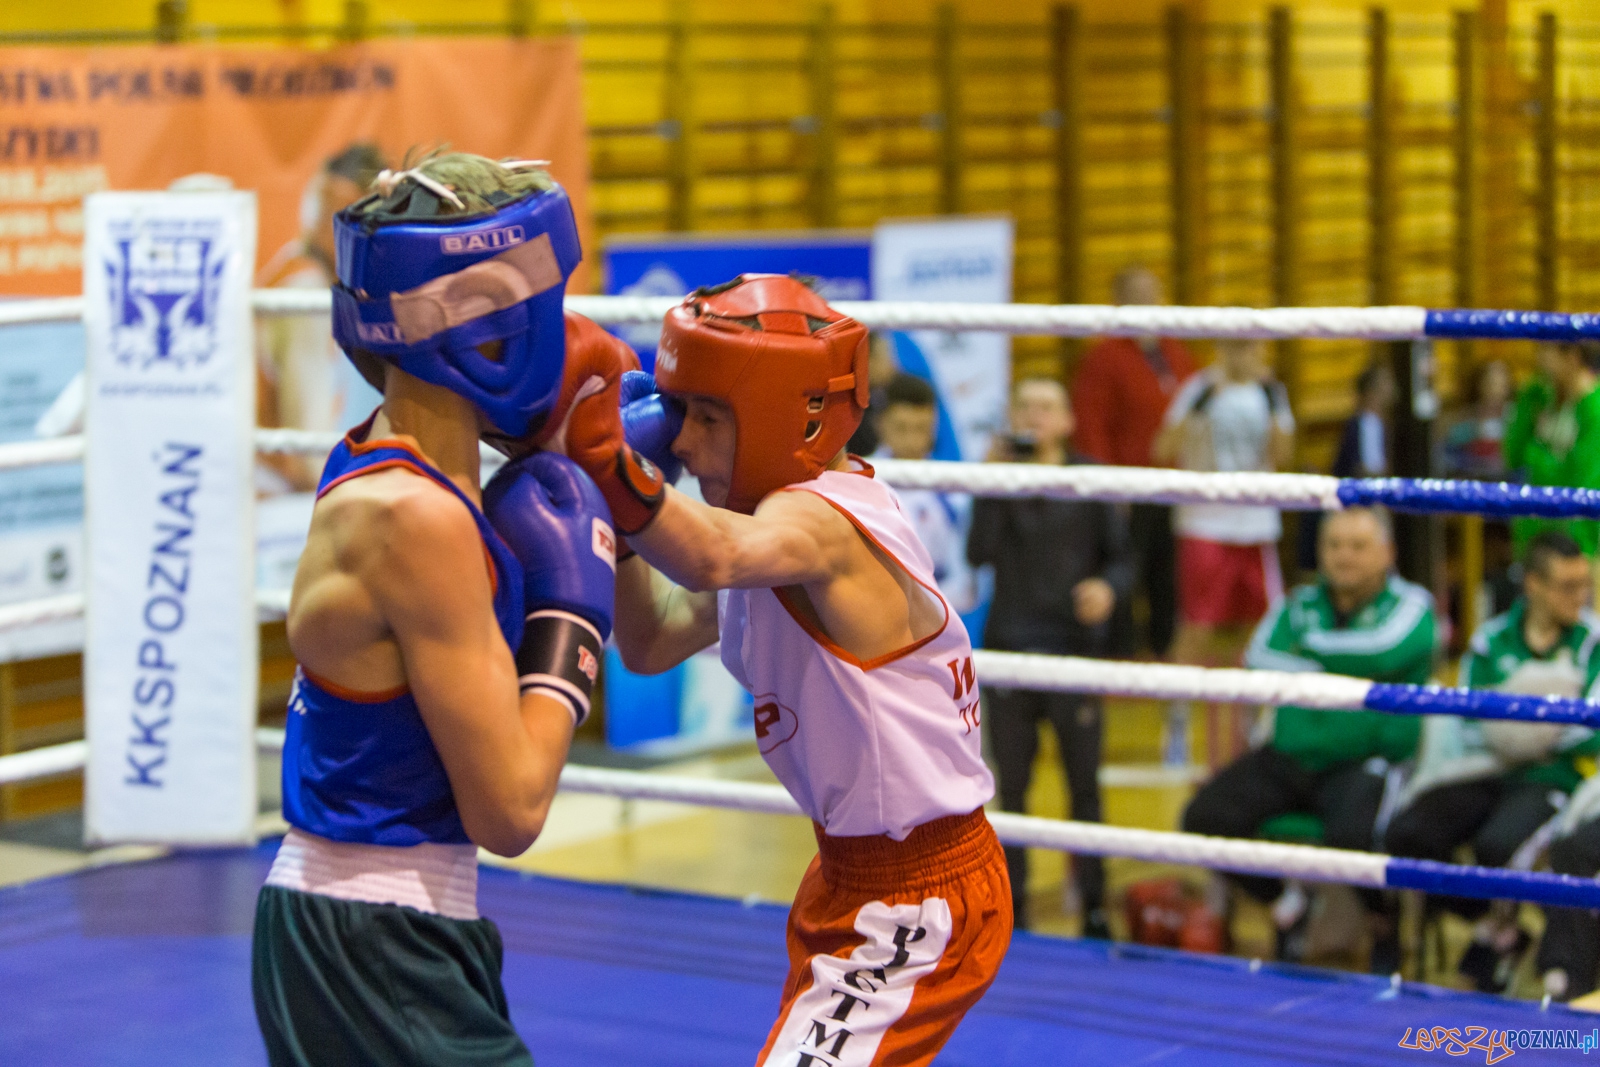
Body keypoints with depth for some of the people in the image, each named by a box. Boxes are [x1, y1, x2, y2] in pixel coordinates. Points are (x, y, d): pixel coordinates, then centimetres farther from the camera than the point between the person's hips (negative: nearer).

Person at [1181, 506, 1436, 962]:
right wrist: (1340, 675, -16)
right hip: (1289, 757, 5)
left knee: (1350, 835, -36)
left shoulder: (1409, 605, 0)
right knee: (1205, 815, -15)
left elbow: (1383, 650, -21)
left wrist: (1312, 645, -6)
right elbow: (1260, 658, -5)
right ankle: (1286, 909, 10)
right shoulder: (1302, 604, 12)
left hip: (1366, 763, -5)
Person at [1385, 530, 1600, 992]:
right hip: (1484, 774, 4)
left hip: (1547, 781, -4)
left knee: (1496, 843, -35)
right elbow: (1468, 724, 3)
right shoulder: (1491, 640, 9)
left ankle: (1499, 925, 1)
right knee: (1406, 834, -21)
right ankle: (1498, 930, 2)